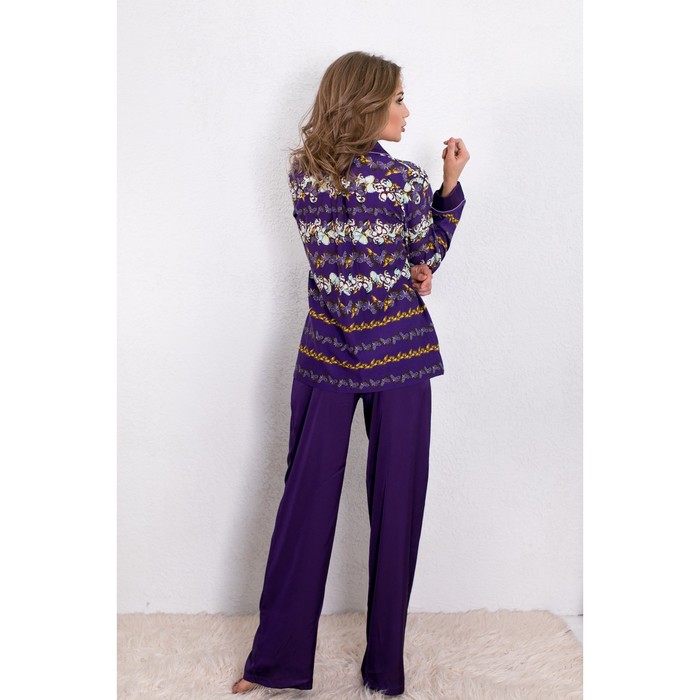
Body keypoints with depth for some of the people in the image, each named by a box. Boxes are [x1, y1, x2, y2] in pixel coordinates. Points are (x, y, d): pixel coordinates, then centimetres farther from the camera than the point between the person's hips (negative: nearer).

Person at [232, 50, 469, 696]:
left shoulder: (303, 174, 2)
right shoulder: (406, 179, -10)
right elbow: (427, 258, 5)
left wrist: (406, 271, 3)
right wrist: (451, 182, 8)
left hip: (327, 350, 3)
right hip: (398, 351, -3)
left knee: (307, 500, 10)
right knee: (395, 507, 7)